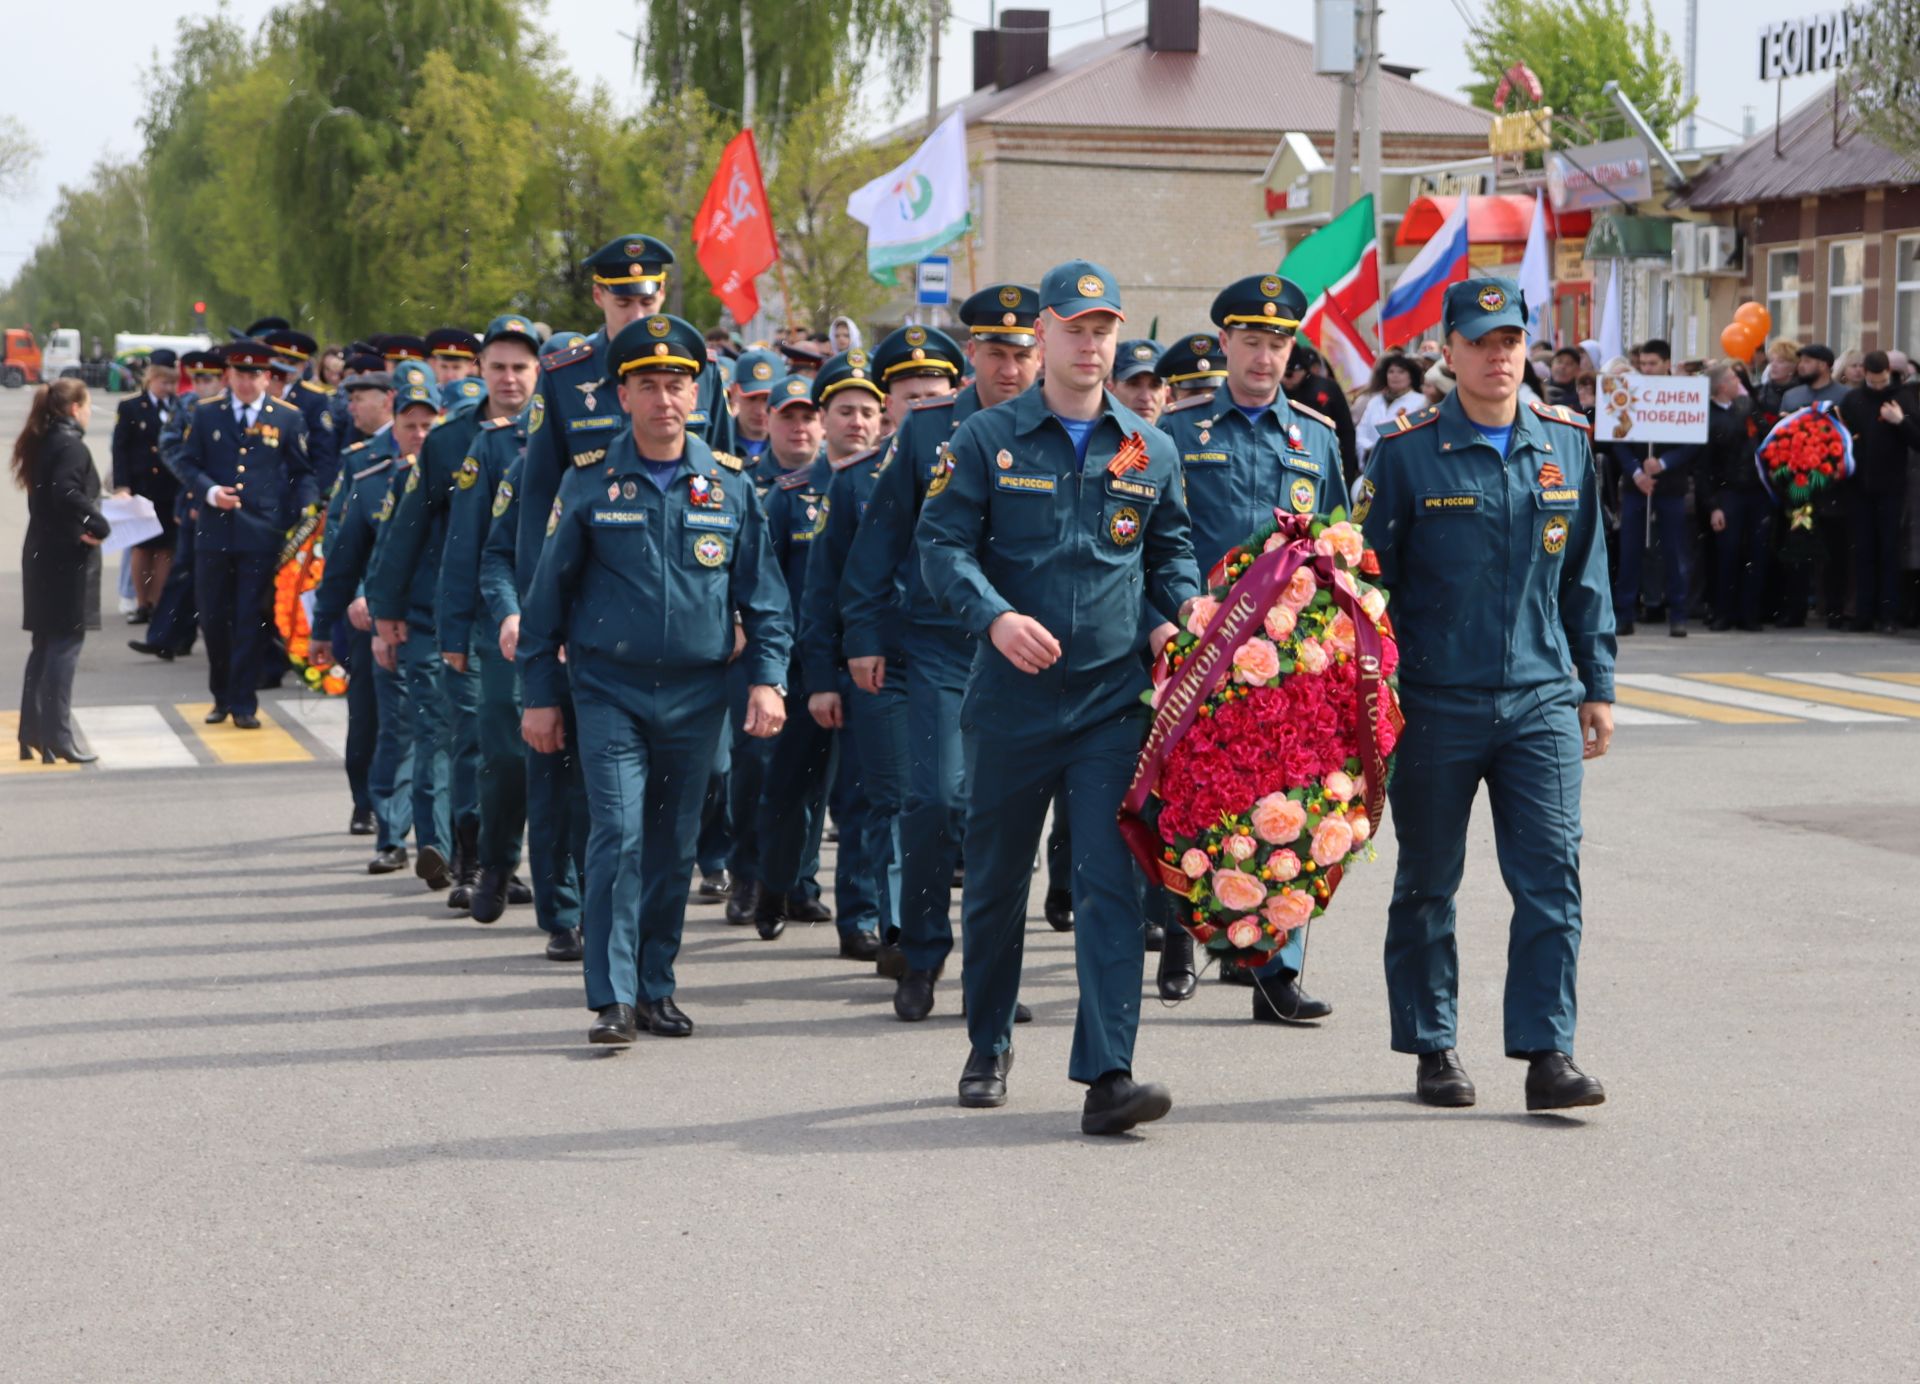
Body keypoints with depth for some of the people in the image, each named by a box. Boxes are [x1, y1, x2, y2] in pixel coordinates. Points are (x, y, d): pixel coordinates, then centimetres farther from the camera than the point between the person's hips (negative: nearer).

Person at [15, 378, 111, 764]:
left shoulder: (42, 443, 13)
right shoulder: (70, 445, -15)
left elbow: (49, 494, 11)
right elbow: (68, 493, -28)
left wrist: (81, 525, 0)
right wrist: (98, 526, -16)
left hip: (42, 554, 9)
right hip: (67, 559, -9)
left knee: (46, 643, 15)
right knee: (66, 642, -5)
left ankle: (31, 734, 18)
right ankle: (57, 738, -6)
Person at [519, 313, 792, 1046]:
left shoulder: (728, 484, 4)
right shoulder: (589, 483, -1)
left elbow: (761, 592, 9)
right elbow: (549, 593, 4)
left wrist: (767, 678, -3)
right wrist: (540, 695, 2)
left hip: (696, 691, 2)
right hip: (609, 688, -2)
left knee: (675, 846, 8)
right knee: (618, 836, -12)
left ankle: (657, 987, 18)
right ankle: (614, 998, -10)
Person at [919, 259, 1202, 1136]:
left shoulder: (1150, 451, 9)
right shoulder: (988, 440, 1)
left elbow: (1172, 549, 20)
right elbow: (942, 543, -4)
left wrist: (1177, 613, 0)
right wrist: (995, 616, -22)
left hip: (1114, 701, 1)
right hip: (1011, 697, -1)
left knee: (1111, 882, -11)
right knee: (995, 880, 12)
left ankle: (1107, 1075, -15)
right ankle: (988, 1047, 31)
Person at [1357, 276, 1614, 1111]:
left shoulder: (1566, 445, 7)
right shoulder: (1407, 453, -3)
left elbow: (1585, 576, 14)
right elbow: (1370, 578, 0)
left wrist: (1597, 686, 13)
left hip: (1542, 700, 2)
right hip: (1435, 704, -2)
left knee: (1551, 877, -6)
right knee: (1428, 884, 8)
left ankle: (1547, 1054, -3)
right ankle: (1433, 1050, 20)